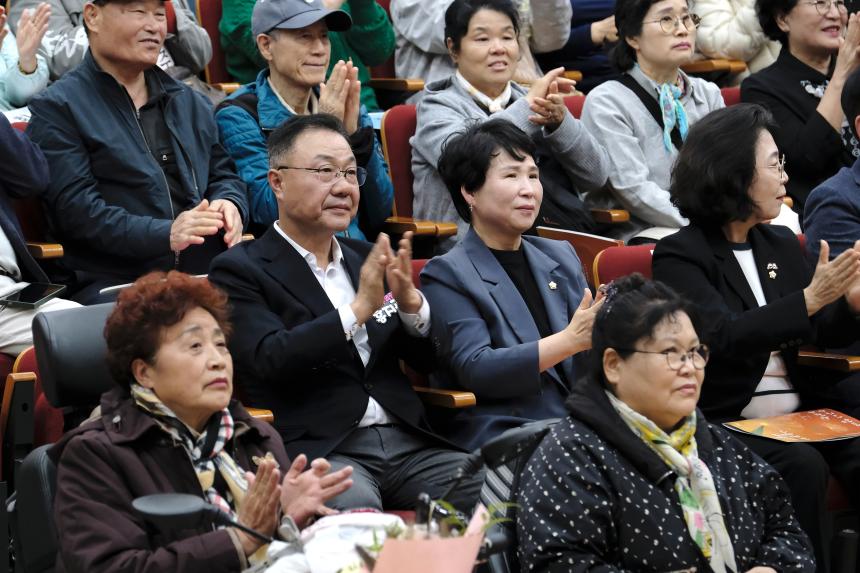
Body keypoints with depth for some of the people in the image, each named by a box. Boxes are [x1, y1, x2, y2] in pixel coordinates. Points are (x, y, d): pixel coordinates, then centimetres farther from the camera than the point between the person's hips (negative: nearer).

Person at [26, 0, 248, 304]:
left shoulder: (190, 102, 25)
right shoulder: (56, 108, 4)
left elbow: (224, 175, 28)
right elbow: (74, 207, -8)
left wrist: (230, 205, 1)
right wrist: (164, 235, -21)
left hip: (206, 276, 6)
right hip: (115, 284, -6)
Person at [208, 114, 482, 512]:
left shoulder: (368, 260, 19)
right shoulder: (239, 270, 3)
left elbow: (430, 360, 17)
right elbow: (269, 361, -13)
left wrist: (410, 301, -4)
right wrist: (359, 309, -17)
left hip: (407, 444, 5)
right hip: (317, 450, -5)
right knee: (354, 506, -38)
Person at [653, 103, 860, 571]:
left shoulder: (781, 245, 14)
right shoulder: (679, 256, -6)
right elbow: (725, 336, -20)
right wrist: (810, 299, -27)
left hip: (799, 409, 6)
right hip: (725, 421, -5)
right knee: (800, 466, -30)